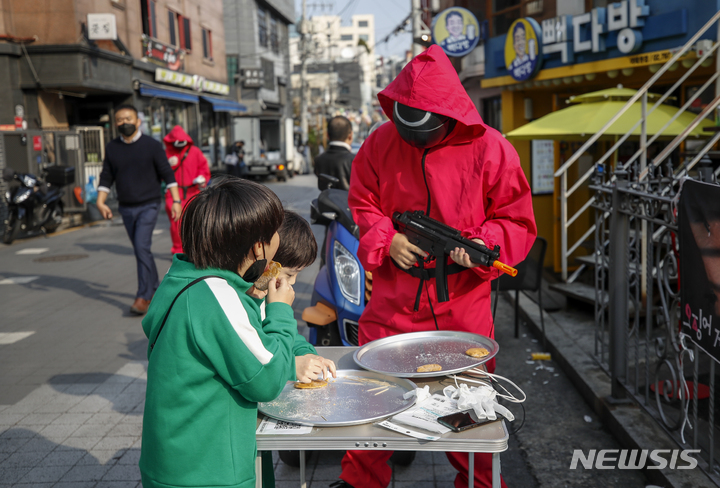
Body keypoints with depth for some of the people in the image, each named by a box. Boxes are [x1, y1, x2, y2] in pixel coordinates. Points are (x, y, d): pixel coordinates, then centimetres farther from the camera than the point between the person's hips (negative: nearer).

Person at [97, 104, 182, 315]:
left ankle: (144, 296, -11)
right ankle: (155, 289, 27)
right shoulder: (112, 148, 6)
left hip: (148, 205, -5)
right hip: (126, 208, 5)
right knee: (141, 250, 12)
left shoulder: (151, 145, -5)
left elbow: (167, 174, -3)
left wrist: (176, 200, -9)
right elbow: (106, 177, 10)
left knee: (142, 247, -16)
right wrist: (101, 202, -3)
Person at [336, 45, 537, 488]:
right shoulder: (380, 144, 0)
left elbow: (518, 222, -1)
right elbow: (361, 205, 10)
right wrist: (385, 240, -9)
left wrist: (484, 243, -21)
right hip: (392, 303, 2)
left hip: (462, 307, -1)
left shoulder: (489, 148, -7)